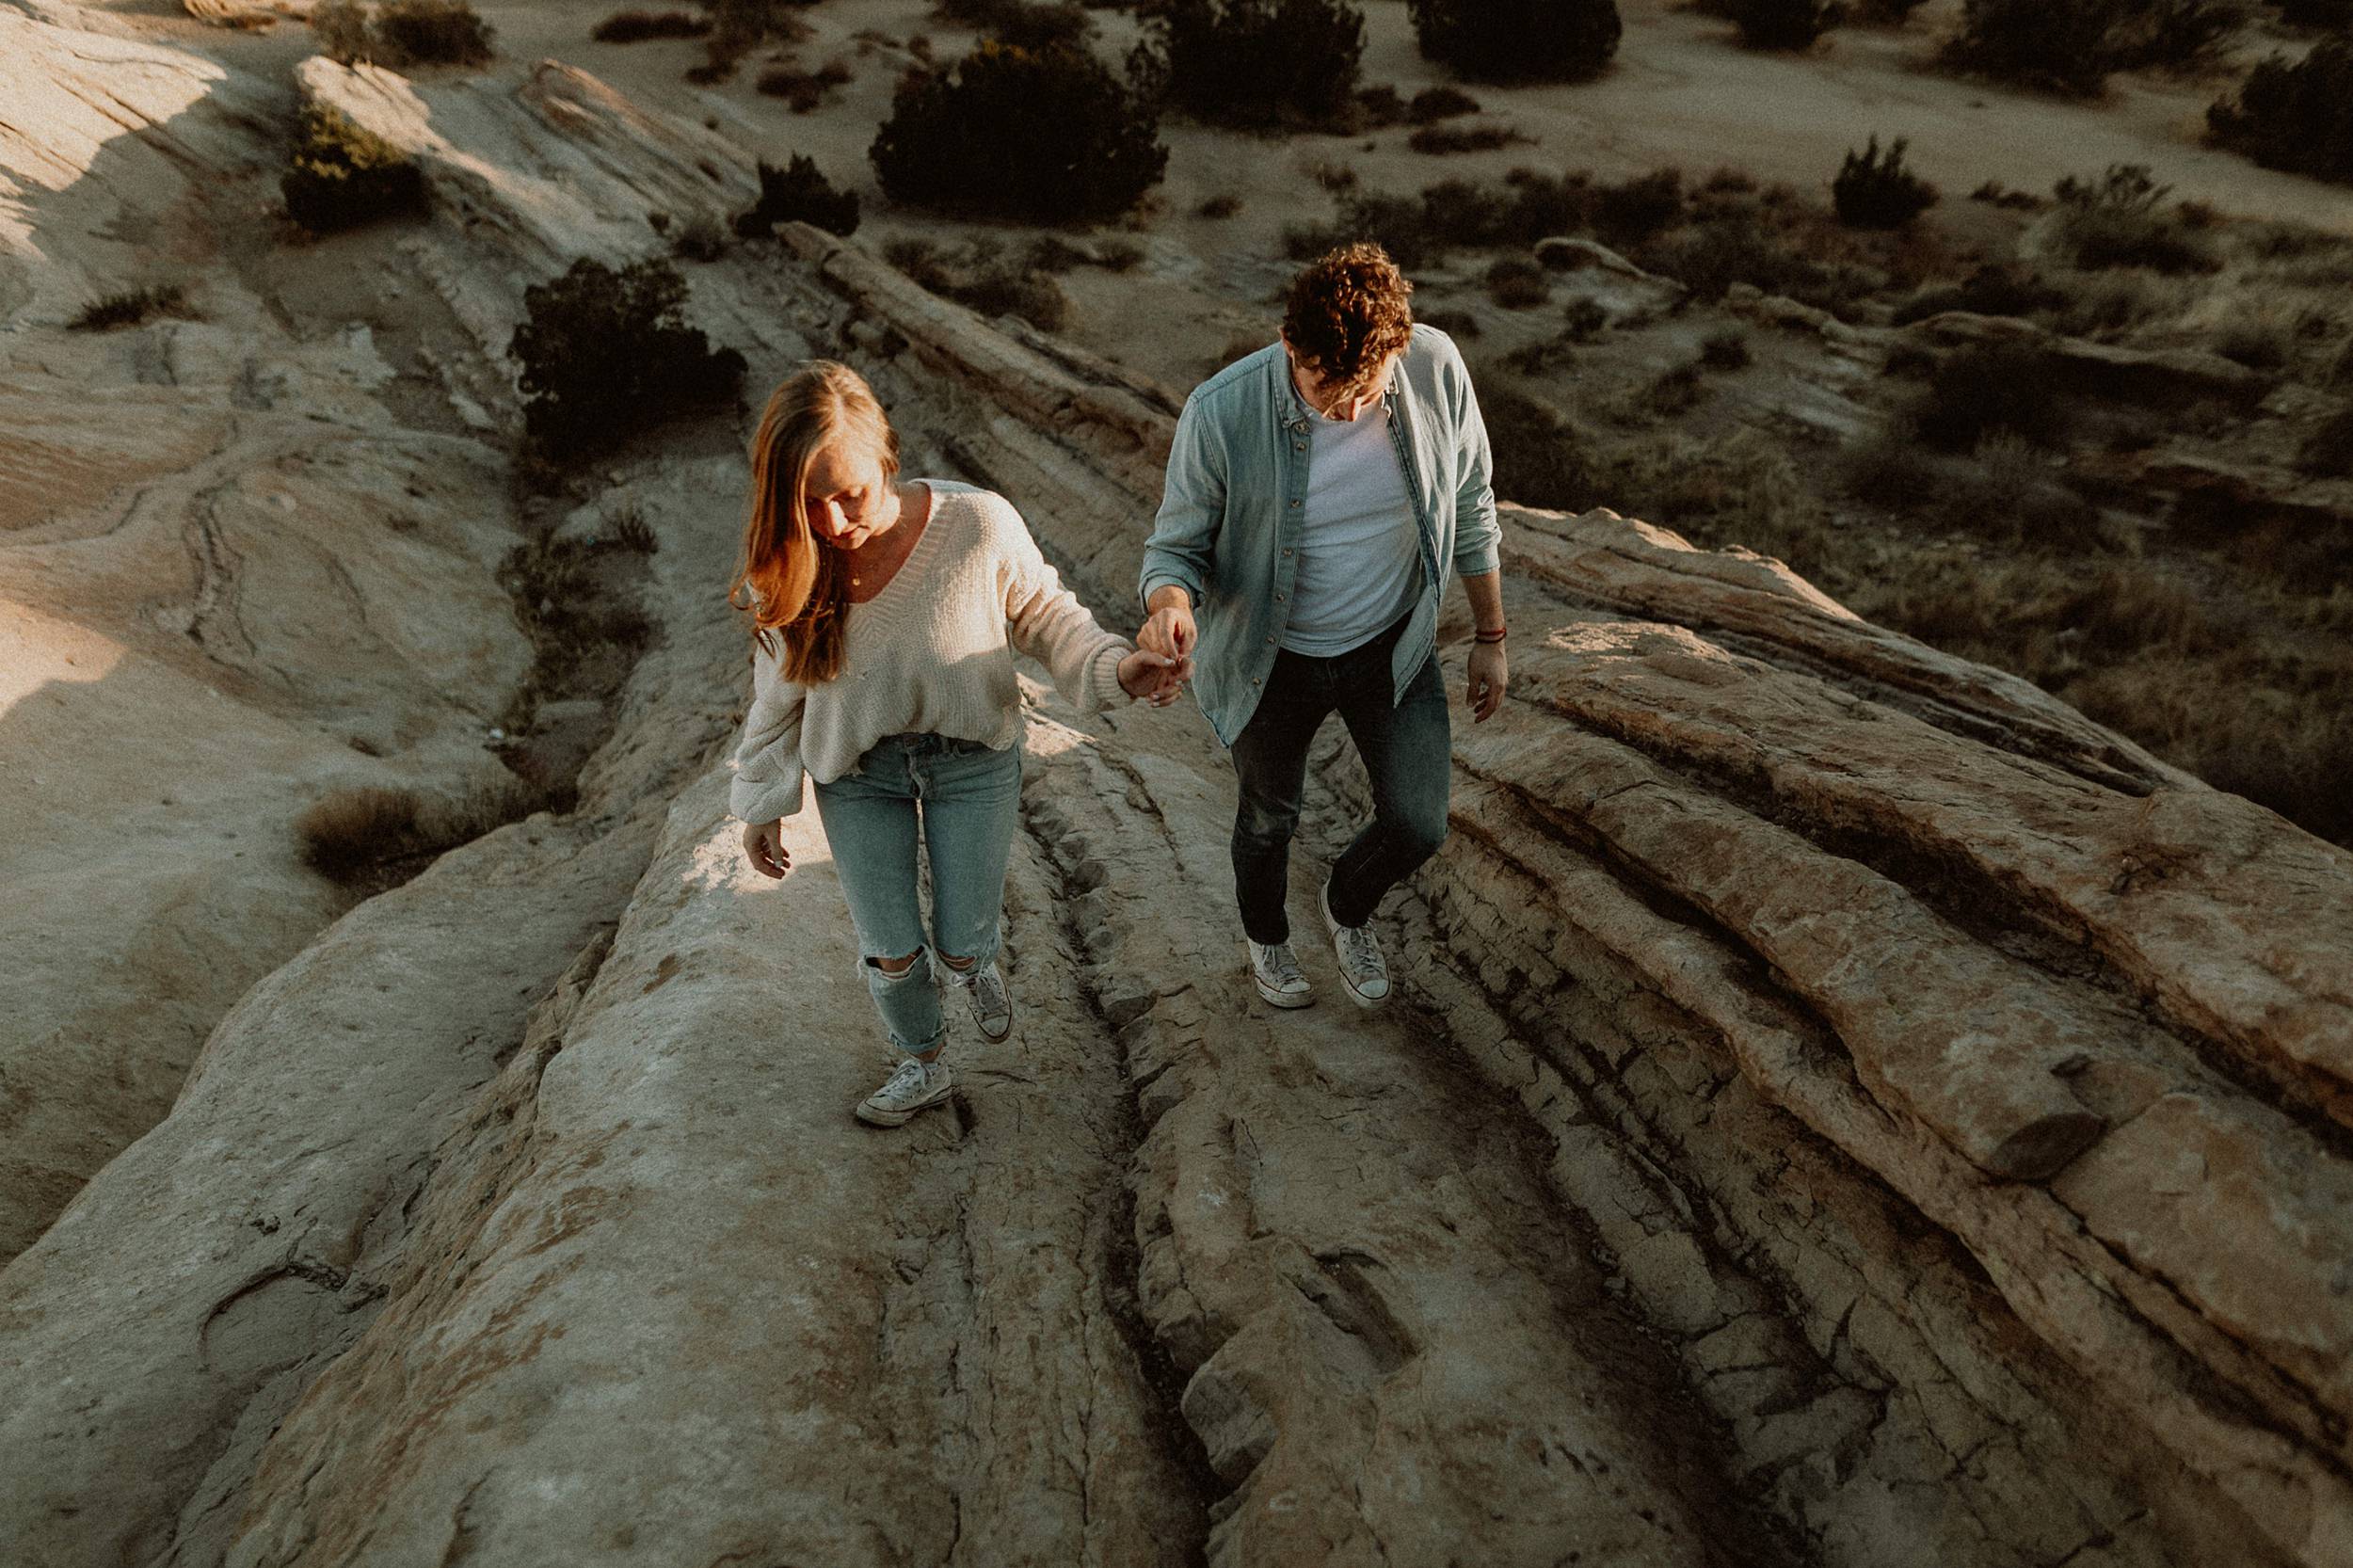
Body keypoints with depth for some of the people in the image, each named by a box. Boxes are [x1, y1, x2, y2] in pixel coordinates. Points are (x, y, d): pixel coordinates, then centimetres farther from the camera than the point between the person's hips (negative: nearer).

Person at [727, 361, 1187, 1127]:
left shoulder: (978, 525, -28)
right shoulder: (790, 566, -18)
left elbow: (1042, 613, -9)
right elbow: (779, 693, -2)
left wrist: (1115, 665, -27)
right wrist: (760, 804, 8)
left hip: (972, 759, -1)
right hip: (856, 773, 2)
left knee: (961, 943, 10)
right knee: (890, 950, 11)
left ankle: (977, 966, 51)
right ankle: (923, 1064, 44)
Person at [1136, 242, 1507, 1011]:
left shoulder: (1436, 368, -21)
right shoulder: (1221, 413, -29)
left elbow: (1469, 510, -4)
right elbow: (1177, 546, -16)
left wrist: (1490, 638, 4)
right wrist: (1171, 603, -40)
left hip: (1391, 645, 2)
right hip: (1273, 659, -1)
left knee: (1418, 826, 0)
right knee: (1268, 820, 20)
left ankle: (1347, 905, 37)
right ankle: (1265, 936, 55)